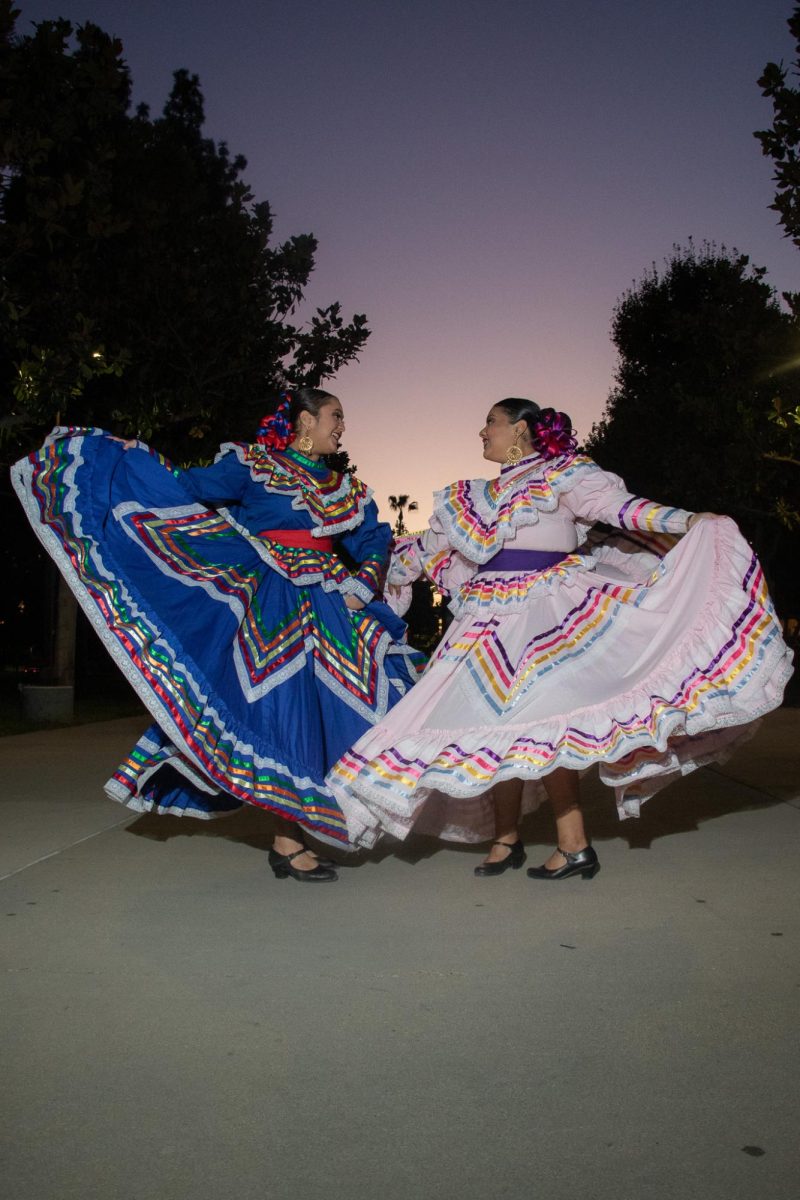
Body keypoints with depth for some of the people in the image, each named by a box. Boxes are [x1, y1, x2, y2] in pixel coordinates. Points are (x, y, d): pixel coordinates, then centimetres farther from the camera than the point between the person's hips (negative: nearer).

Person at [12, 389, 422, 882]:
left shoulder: (348, 490, 16)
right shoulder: (253, 466, 1)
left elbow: (374, 541, 15)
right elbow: (190, 488, -6)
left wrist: (364, 583, -2)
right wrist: (138, 456, -15)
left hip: (329, 608, 6)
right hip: (272, 608, -6)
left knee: (328, 709, 1)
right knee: (284, 707, -7)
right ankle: (288, 843, 3)